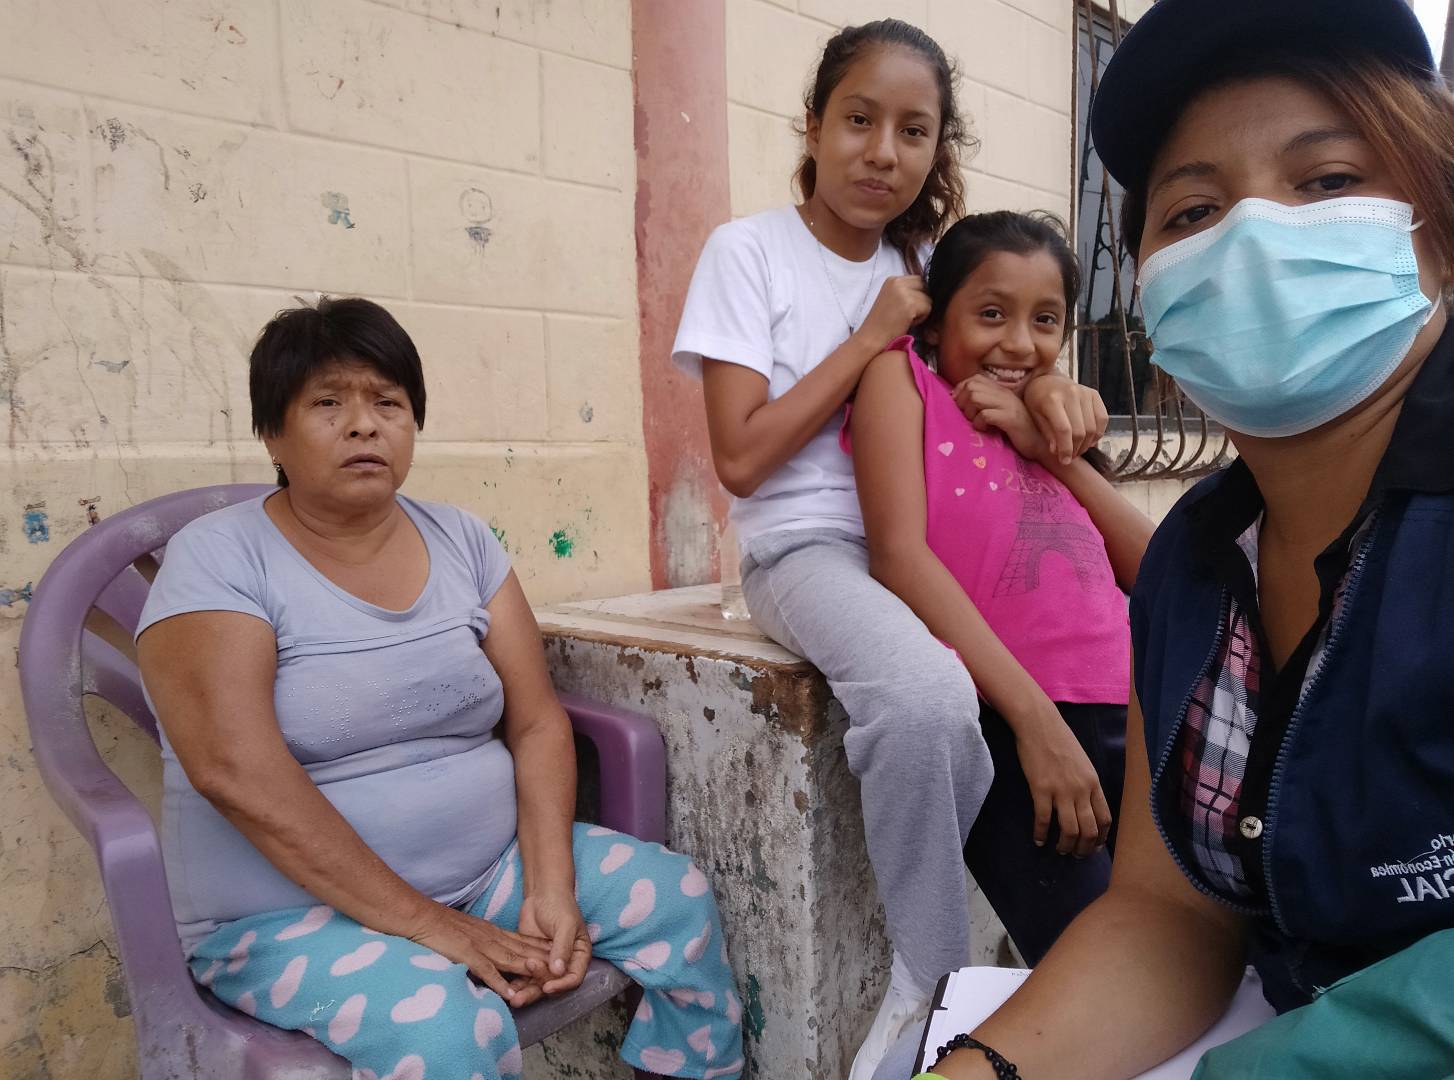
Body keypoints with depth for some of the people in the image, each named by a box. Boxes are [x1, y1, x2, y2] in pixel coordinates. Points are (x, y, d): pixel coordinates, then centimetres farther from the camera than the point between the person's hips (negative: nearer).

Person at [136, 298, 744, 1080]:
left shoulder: (462, 539, 3)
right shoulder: (217, 559, -10)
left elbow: (537, 723, 0)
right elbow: (236, 770, -22)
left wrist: (551, 889, -13)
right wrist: (425, 923, -24)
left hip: (489, 865, 5)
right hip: (290, 911, -5)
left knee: (678, 900, -4)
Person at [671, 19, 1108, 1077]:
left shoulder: (924, 262, 13)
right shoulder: (749, 249, -3)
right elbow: (742, 458, -10)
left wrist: (1047, 381, -3)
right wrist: (869, 337, -10)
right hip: (809, 547, -6)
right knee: (928, 696, -36)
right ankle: (932, 980, -10)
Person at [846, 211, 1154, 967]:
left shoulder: (1047, 424, 24)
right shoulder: (901, 377, 7)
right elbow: (899, 554, -9)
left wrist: (1051, 448, 1)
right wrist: (1035, 717, -15)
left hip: (1115, 714, 6)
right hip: (997, 719, -6)